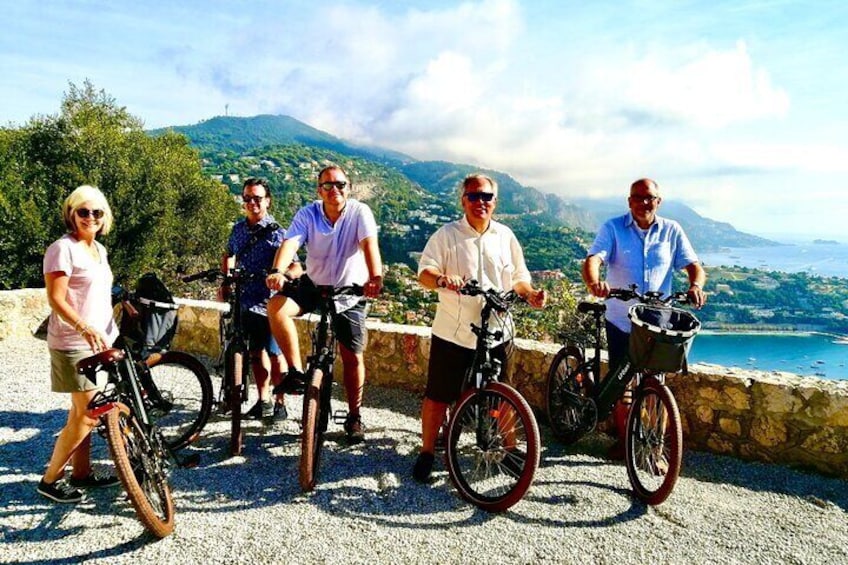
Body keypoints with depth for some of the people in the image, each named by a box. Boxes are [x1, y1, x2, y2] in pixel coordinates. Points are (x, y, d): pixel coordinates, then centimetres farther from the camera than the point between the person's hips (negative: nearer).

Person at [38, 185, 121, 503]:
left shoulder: (99, 249, 13)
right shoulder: (63, 248, -13)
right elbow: (56, 299, -19)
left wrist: (109, 331, 21)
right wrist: (85, 328, -32)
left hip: (98, 341, 8)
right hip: (74, 344, -8)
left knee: (83, 412, 14)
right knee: (87, 415, -6)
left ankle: (81, 473, 25)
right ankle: (50, 480, 9)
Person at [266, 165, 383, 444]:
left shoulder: (360, 212, -15)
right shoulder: (308, 213, -10)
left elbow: (369, 244, -32)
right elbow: (290, 243, -25)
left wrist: (375, 277, -51)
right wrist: (277, 271, -46)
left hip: (350, 292, -2)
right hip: (313, 285, 2)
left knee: (353, 357, -1)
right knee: (276, 306, -25)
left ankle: (354, 417, 18)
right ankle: (296, 372, -13)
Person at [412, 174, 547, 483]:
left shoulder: (505, 236, 9)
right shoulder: (446, 235, -2)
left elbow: (518, 278, 15)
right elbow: (424, 272, -9)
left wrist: (530, 293, -6)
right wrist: (441, 278, -31)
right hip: (452, 333, -2)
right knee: (438, 396, 6)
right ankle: (427, 452, 23)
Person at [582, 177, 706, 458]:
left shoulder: (672, 231, 3)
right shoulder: (613, 228, -4)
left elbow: (694, 265, 0)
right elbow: (592, 259, -18)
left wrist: (696, 285, -24)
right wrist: (594, 282, -41)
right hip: (620, 321, -1)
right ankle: (622, 439, 27)